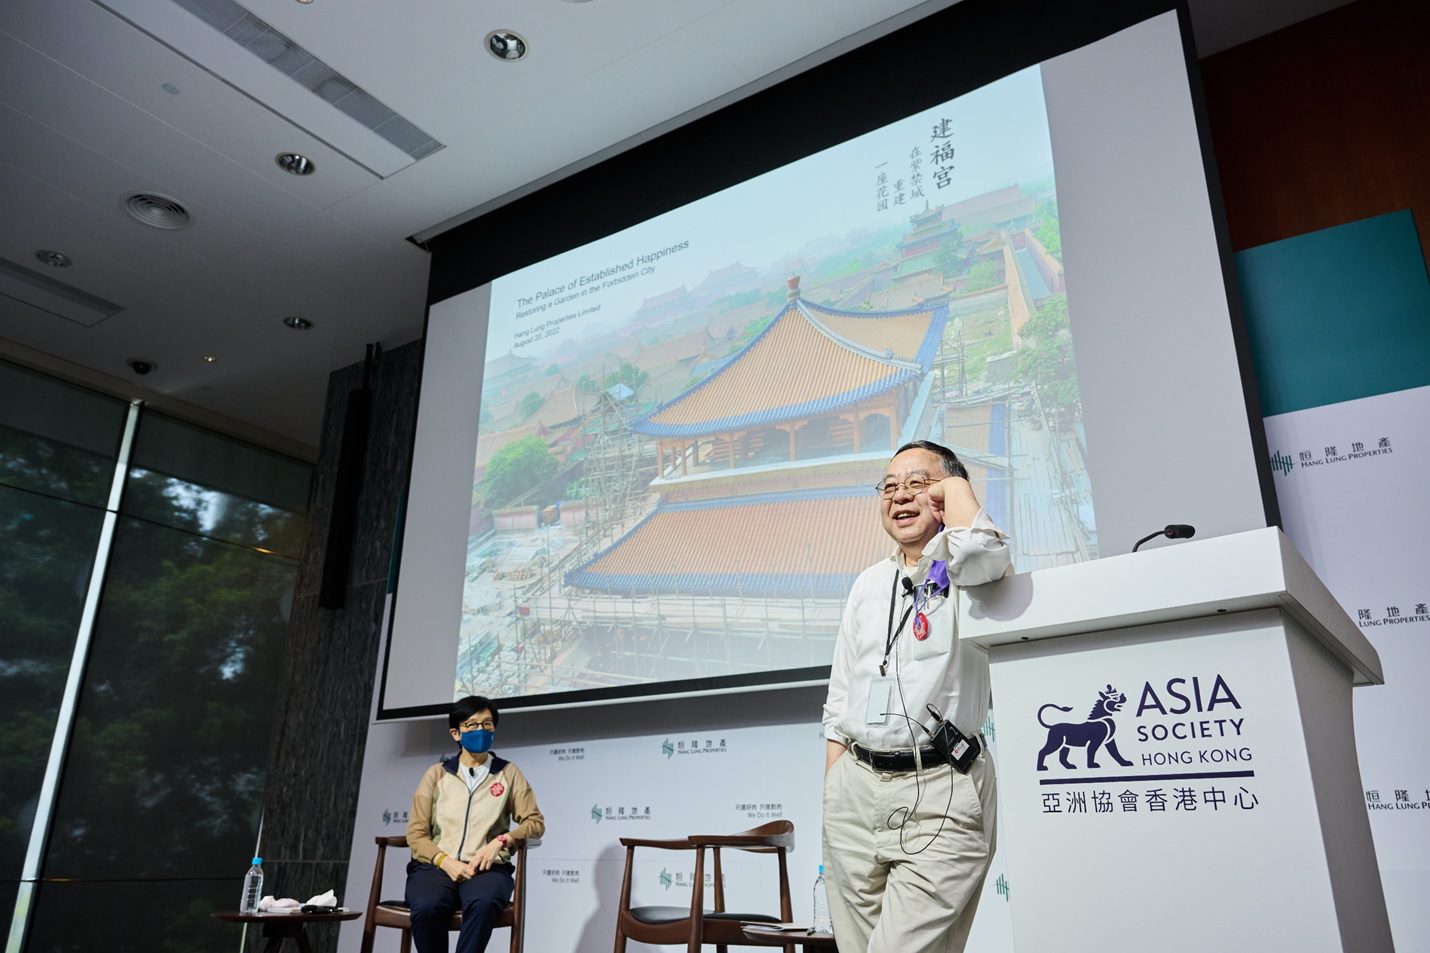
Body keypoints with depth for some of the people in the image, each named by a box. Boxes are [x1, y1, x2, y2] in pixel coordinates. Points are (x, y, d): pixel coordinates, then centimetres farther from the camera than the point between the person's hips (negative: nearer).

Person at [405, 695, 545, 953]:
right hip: (436, 865, 1)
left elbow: (535, 822, 9)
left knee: (483, 904, -37)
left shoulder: (508, 773, 15)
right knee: (427, 908, -35)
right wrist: (446, 862, -9)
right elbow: (416, 833, 9)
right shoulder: (436, 774, 15)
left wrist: (501, 841, -9)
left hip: (487, 868, 0)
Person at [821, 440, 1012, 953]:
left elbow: (977, 551, -30)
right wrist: (831, 797, 12)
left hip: (941, 794, -5)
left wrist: (955, 486, -8)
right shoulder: (868, 584, 16)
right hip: (856, 789, 6)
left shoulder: (976, 574, -2)